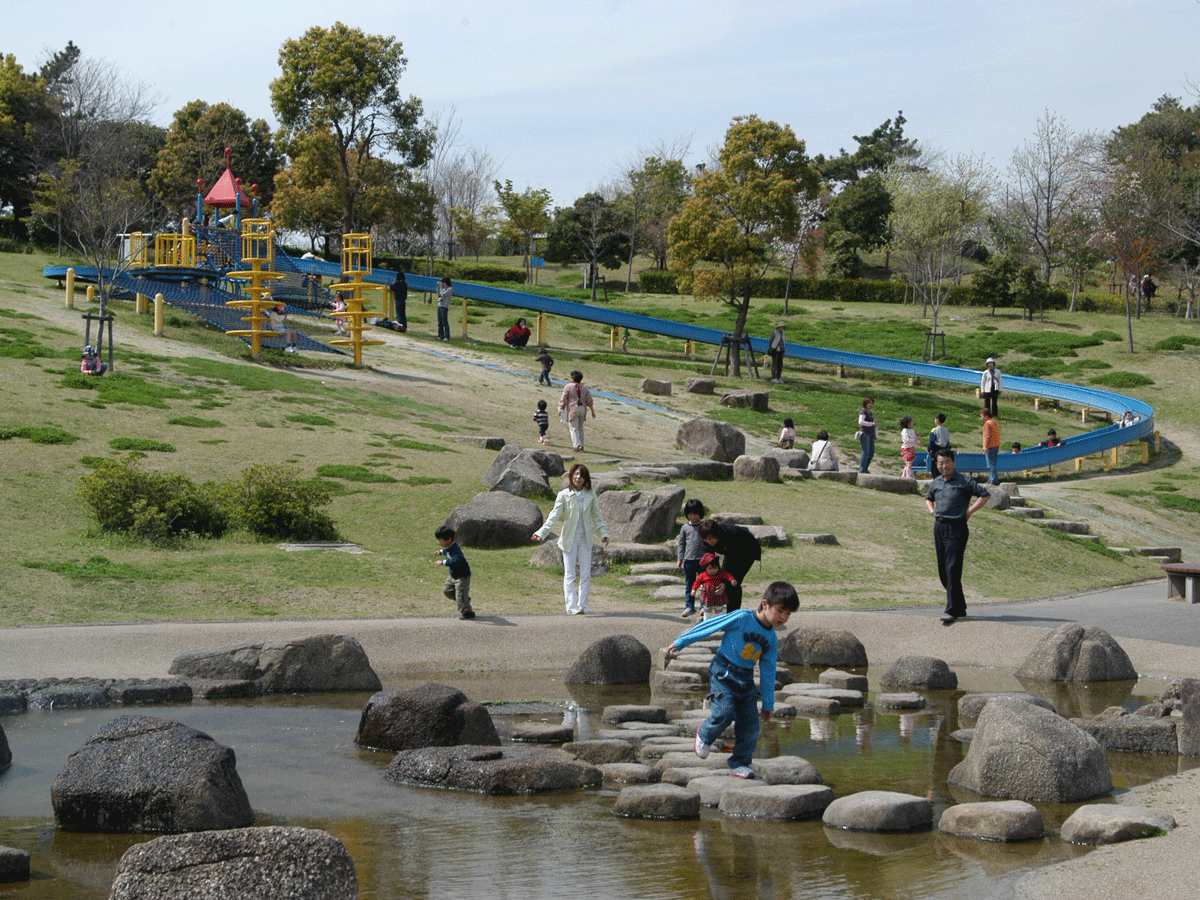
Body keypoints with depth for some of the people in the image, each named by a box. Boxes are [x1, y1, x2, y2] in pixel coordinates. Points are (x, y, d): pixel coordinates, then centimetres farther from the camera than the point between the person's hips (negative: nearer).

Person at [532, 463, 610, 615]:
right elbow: (555, 515, -6)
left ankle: (583, 605, 13)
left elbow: (597, 516, 16)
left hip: (585, 538, 3)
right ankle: (571, 607, -5)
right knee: (569, 575, -4)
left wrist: (603, 533, 13)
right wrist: (541, 532, -16)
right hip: (569, 538, -3)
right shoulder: (564, 495, -3)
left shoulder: (590, 495, 6)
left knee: (586, 574, 3)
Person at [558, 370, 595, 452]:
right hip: (582, 408, 5)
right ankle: (581, 445, 20)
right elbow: (589, 401, 10)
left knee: (574, 428, -4)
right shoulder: (584, 388, 8)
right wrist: (592, 411, 17)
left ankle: (576, 445, -16)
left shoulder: (568, 387, -5)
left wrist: (560, 409, -1)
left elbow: (563, 399, -6)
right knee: (580, 428, 18)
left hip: (573, 409, -5)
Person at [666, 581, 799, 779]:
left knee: (750, 723, -2)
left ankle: (739, 764, 10)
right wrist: (680, 642, -3)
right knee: (725, 712, -21)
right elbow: (709, 626, -7)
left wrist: (768, 704, 16)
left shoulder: (771, 639, 5)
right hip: (723, 673, -6)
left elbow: (768, 673, 14)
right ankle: (704, 736, 11)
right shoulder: (742, 618, -14)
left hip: (746, 679, 6)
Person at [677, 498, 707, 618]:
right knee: (689, 584, 4)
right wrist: (679, 560, 6)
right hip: (688, 560, 1)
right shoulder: (685, 528, 8)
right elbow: (681, 544, 11)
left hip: (702, 560, -1)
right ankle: (689, 606, 9)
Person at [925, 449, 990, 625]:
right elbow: (928, 498, 35)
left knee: (952, 569, -15)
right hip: (939, 527, 7)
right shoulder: (935, 483, 15)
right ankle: (960, 607, 23)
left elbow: (985, 495, -5)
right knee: (943, 570, 9)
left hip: (956, 528, -7)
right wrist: (932, 510, 15)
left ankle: (952, 610, -18)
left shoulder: (964, 481, -4)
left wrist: (969, 512, -10)